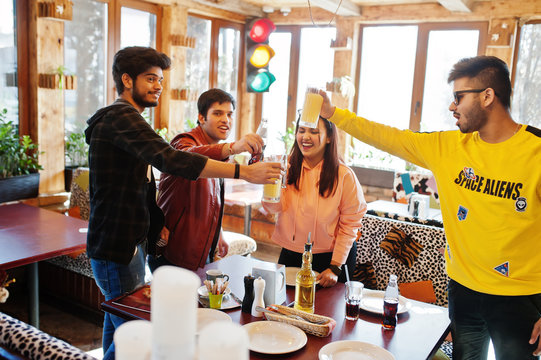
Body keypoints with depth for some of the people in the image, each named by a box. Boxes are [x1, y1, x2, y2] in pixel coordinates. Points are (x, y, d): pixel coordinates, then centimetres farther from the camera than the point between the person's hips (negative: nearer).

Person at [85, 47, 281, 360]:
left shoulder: (126, 118, 17)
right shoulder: (121, 117, -17)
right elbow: (169, 158, -34)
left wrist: (154, 223, 8)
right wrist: (243, 172, -38)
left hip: (130, 240, 10)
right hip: (117, 247, -10)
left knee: (117, 325, 20)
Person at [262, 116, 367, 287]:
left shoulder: (344, 175, -12)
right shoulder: (288, 166, -4)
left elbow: (349, 225, -9)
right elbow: (274, 207, -12)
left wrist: (335, 267, -12)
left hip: (329, 257, -2)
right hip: (290, 254, 3)